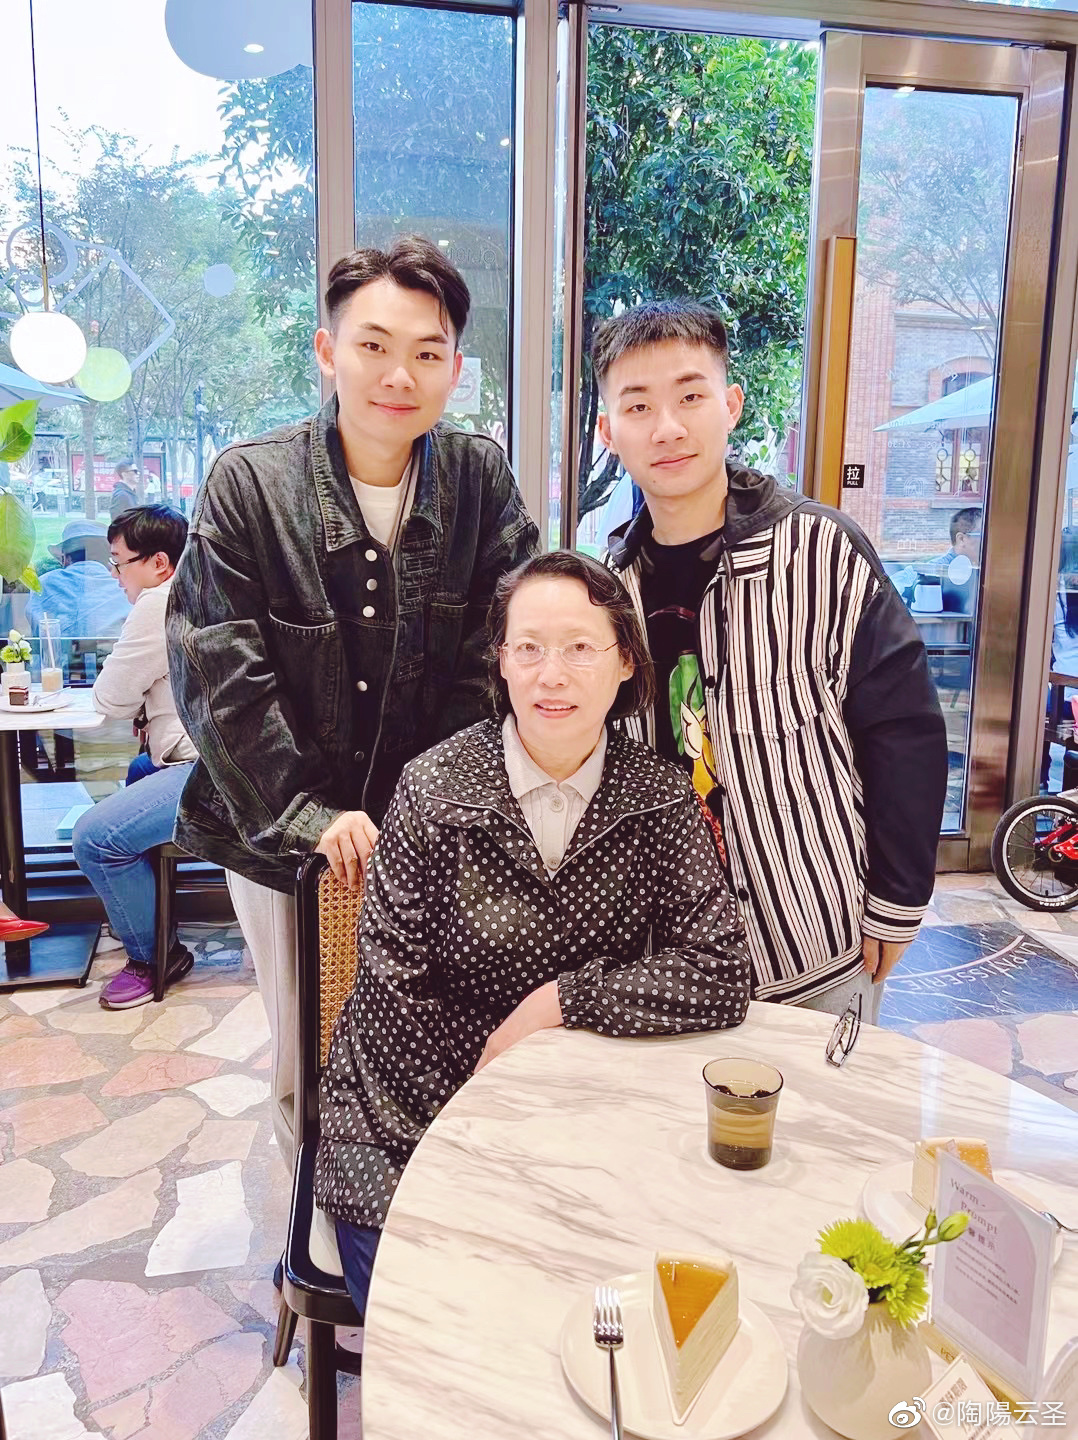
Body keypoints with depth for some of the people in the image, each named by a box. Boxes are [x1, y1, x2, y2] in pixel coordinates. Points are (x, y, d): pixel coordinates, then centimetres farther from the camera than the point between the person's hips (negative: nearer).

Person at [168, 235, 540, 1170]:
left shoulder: (481, 480, -2)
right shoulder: (248, 483, -8)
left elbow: (500, 649, -6)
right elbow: (218, 671, -11)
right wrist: (308, 817, -15)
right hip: (279, 829, 0)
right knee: (306, 1065, 13)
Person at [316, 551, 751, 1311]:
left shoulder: (659, 797, -8)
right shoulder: (435, 789, -14)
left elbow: (719, 979, -15)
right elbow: (396, 998, -13)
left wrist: (557, 1002, -20)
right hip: (411, 1127, -1)